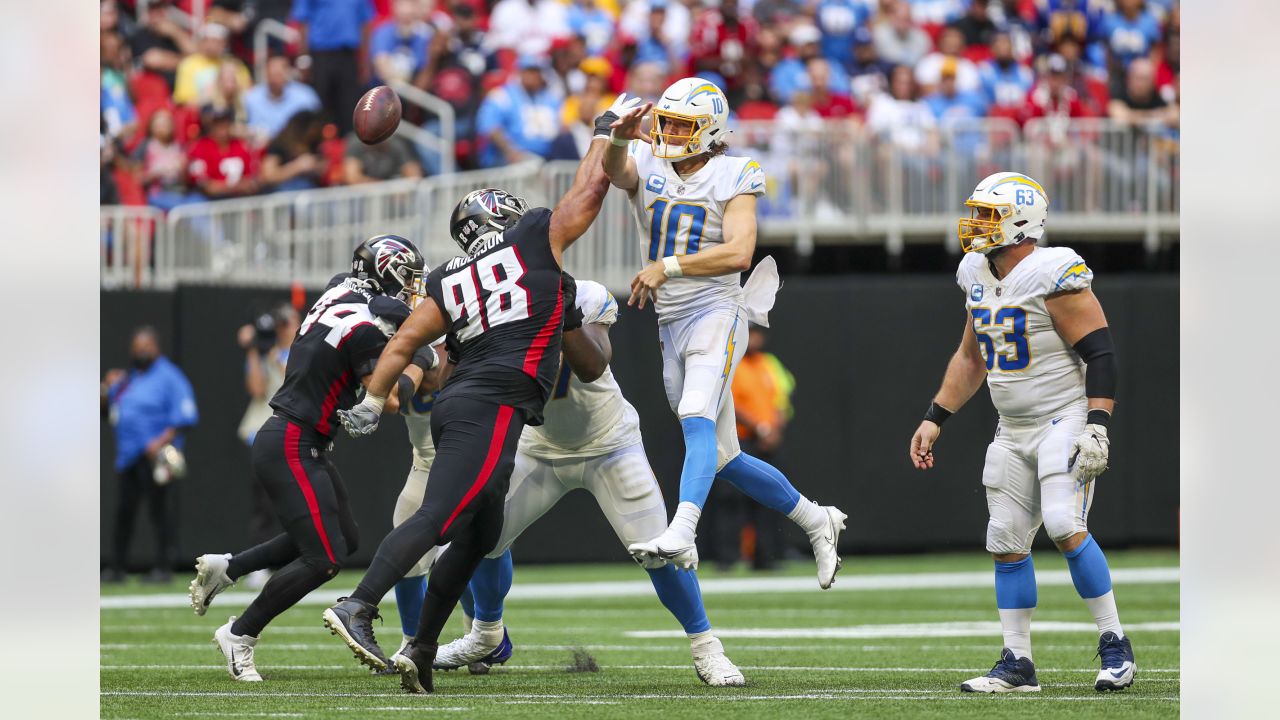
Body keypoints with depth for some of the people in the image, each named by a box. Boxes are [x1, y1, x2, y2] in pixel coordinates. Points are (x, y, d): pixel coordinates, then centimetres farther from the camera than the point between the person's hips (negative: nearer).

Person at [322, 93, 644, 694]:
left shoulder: (448, 281, 19)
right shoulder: (537, 239, 7)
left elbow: (404, 342, 10)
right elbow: (588, 190, 18)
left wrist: (372, 402, 13)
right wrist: (607, 130, 31)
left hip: (456, 404, 7)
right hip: (494, 406, -7)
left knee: (479, 534, 17)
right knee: (439, 519, -18)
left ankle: (421, 651, 14)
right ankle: (358, 607, -32)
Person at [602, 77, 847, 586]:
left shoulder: (731, 178, -3)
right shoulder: (648, 166, 9)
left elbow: (738, 254, -17)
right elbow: (615, 171, -16)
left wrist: (667, 267, -23)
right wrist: (619, 139, -38)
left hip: (716, 313, -6)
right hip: (671, 326, 6)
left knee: (698, 421, -29)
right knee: (723, 458, 12)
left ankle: (681, 535, -46)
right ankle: (817, 521, 28)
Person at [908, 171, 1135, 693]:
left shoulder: (1054, 275, -17)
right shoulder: (979, 277, 8)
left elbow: (1100, 353, -18)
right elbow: (970, 359, 21)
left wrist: (1096, 428, -25)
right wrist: (933, 420, 17)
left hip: (1065, 420, -8)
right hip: (1013, 431, 8)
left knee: (1064, 526, -21)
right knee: (1006, 543, 5)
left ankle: (1115, 645, -9)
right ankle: (1017, 664, 12)